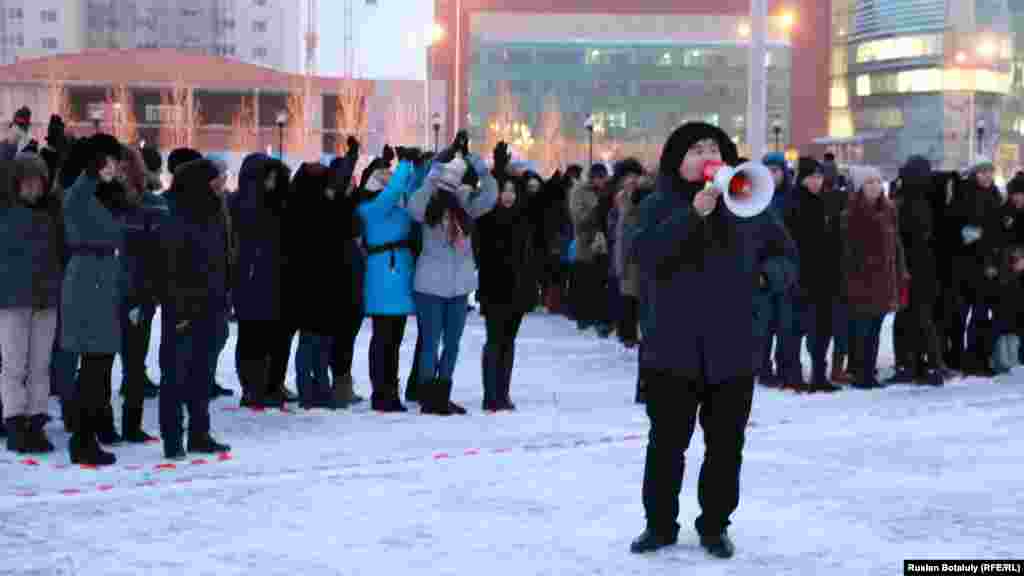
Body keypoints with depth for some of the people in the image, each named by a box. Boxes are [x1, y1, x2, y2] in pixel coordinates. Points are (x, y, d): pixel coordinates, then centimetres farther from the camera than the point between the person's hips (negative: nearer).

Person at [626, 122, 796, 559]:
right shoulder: (659, 206, -1)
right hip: (672, 350, -2)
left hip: (732, 351, 2)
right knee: (666, 443, 4)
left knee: (726, 446, 6)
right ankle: (660, 523, 19)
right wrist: (692, 214, -27)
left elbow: (786, 251, 19)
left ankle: (714, 525, 21)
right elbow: (641, 250, -21)